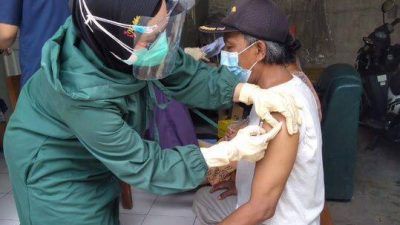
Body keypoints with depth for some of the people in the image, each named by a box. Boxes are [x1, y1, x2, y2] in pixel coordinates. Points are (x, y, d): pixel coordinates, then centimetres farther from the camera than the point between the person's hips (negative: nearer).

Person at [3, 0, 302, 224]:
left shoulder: (116, 45, -25)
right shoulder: (82, 91, -41)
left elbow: (185, 75, -13)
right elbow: (141, 164, -31)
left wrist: (251, 92, -26)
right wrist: (230, 152, -31)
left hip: (101, 153, 6)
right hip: (54, 166, -6)